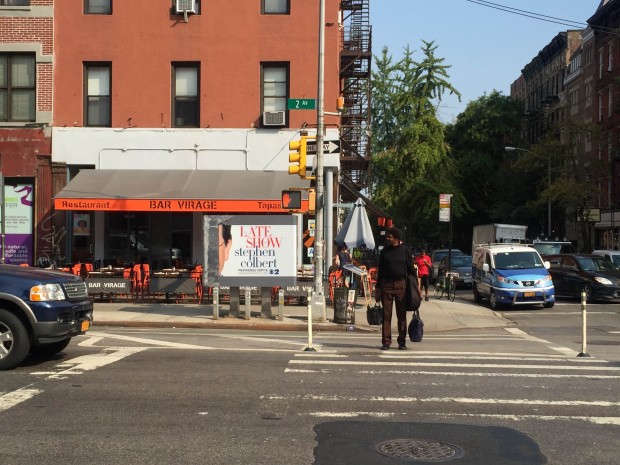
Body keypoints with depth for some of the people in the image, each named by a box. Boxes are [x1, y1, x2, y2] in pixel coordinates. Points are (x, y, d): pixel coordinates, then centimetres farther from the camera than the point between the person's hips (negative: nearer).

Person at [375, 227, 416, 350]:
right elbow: (380, 270, 10)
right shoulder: (385, 251, 7)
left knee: (402, 315, 3)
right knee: (386, 315, 1)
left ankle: (402, 341, 10)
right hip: (386, 285, 1)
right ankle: (386, 341, 6)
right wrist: (378, 288, 6)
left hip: (401, 284, -1)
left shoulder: (404, 250, 4)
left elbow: (411, 268, 6)